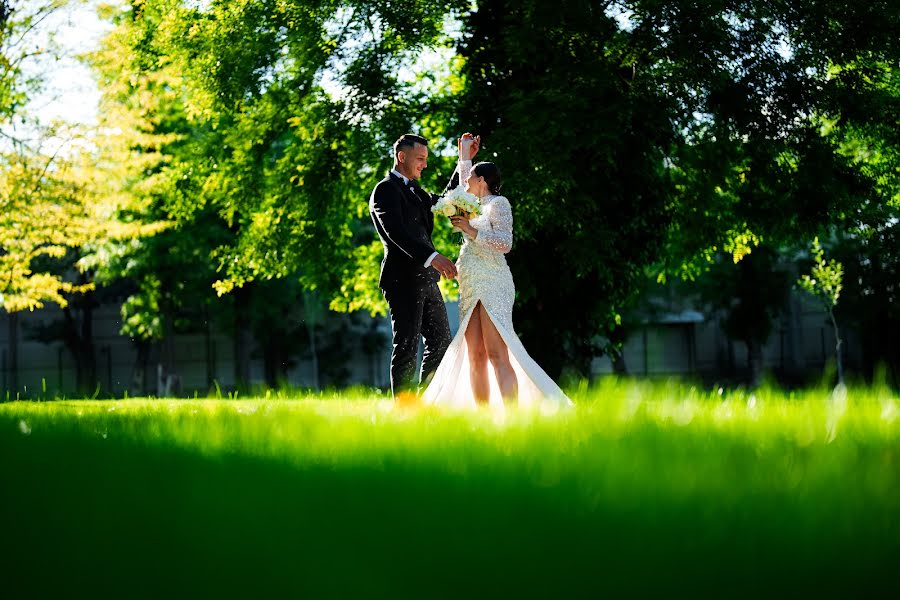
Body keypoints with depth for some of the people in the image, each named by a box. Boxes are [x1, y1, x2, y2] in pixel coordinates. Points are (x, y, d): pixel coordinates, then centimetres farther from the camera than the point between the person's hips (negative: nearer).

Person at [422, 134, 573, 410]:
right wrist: (465, 153, 52)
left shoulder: (498, 203, 1)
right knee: (475, 357, -3)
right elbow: (464, 186, 45)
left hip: (493, 285, -8)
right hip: (471, 289, 8)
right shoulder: (477, 205, 23)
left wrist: (473, 232, -15)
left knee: (497, 354, -19)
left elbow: (505, 243, -11)